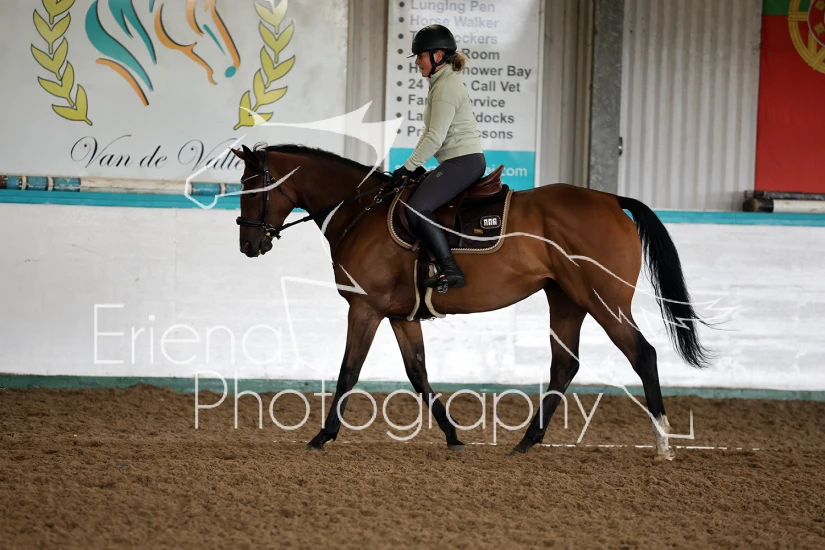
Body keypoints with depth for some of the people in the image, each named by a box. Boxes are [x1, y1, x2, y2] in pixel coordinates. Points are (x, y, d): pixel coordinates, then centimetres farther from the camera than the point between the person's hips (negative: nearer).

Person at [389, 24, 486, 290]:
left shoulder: (447, 86, -13)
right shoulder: (441, 84, 19)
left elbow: (435, 137, -19)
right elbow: (429, 133, 22)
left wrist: (407, 168, -15)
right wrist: (411, 166, 15)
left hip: (463, 161, -11)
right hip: (464, 161, 11)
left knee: (417, 208, -21)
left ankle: (451, 270, -24)